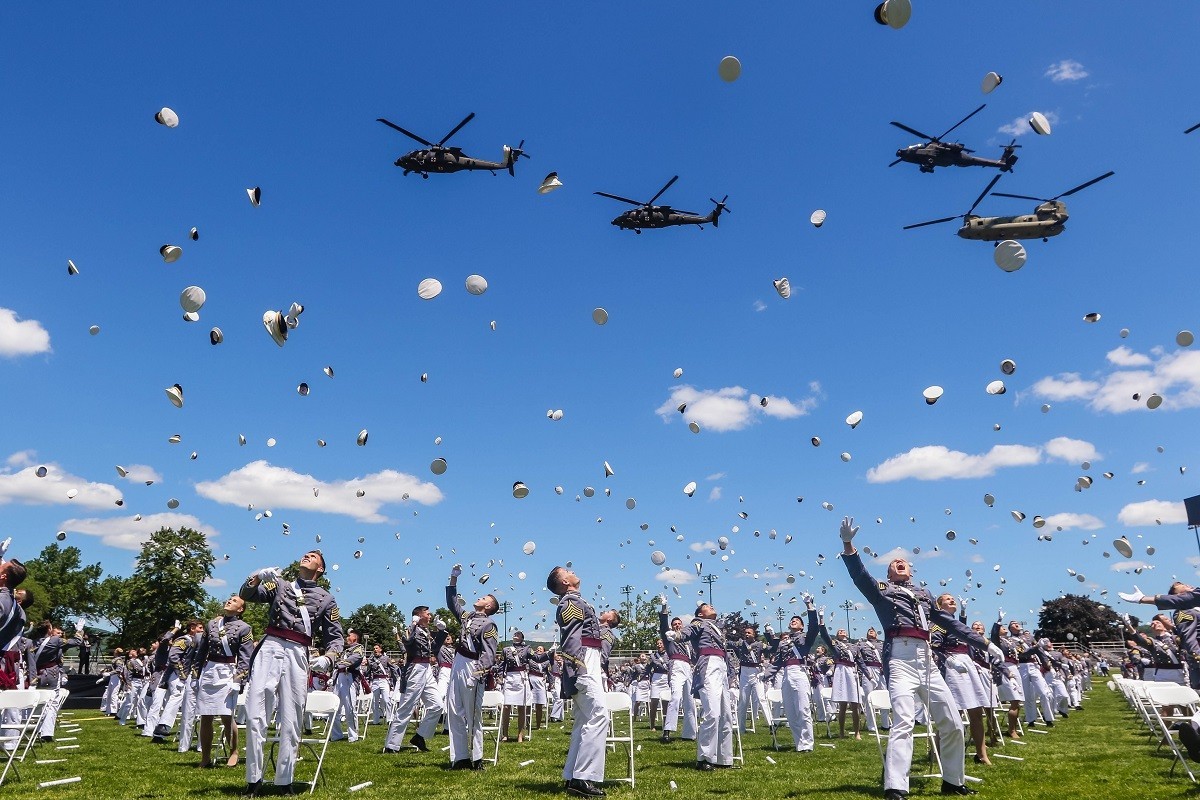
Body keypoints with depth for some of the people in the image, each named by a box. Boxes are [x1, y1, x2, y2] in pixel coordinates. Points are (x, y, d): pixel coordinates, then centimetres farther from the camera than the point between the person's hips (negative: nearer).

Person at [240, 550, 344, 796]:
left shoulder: (326, 599, 16)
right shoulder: (279, 585, 19)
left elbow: (335, 637, 12)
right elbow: (246, 595, 6)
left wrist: (329, 656, -9)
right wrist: (258, 577, -13)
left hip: (298, 655, 0)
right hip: (269, 649, 0)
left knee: (291, 720, 0)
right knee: (254, 714, -8)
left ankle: (285, 780, 8)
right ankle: (254, 779, 1)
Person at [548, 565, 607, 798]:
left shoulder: (575, 602, 23)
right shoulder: (570, 602, -8)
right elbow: (570, 640, -18)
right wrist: (575, 673, -26)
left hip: (589, 664, 10)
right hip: (583, 664, -10)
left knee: (584, 720, 10)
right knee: (598, 715, -16)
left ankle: (573, 777, 12)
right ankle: (584, 778, -17)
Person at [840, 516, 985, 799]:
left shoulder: (924, 594, 27)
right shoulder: (881, 590, 13)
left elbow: (950, 622, 25)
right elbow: (859, 574, -4)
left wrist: (983, 643, 16)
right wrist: (848, 544, -21)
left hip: (926, 660, 5)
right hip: (900, 658, -5)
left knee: (953, 724, 8)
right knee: (903, 723, -18)